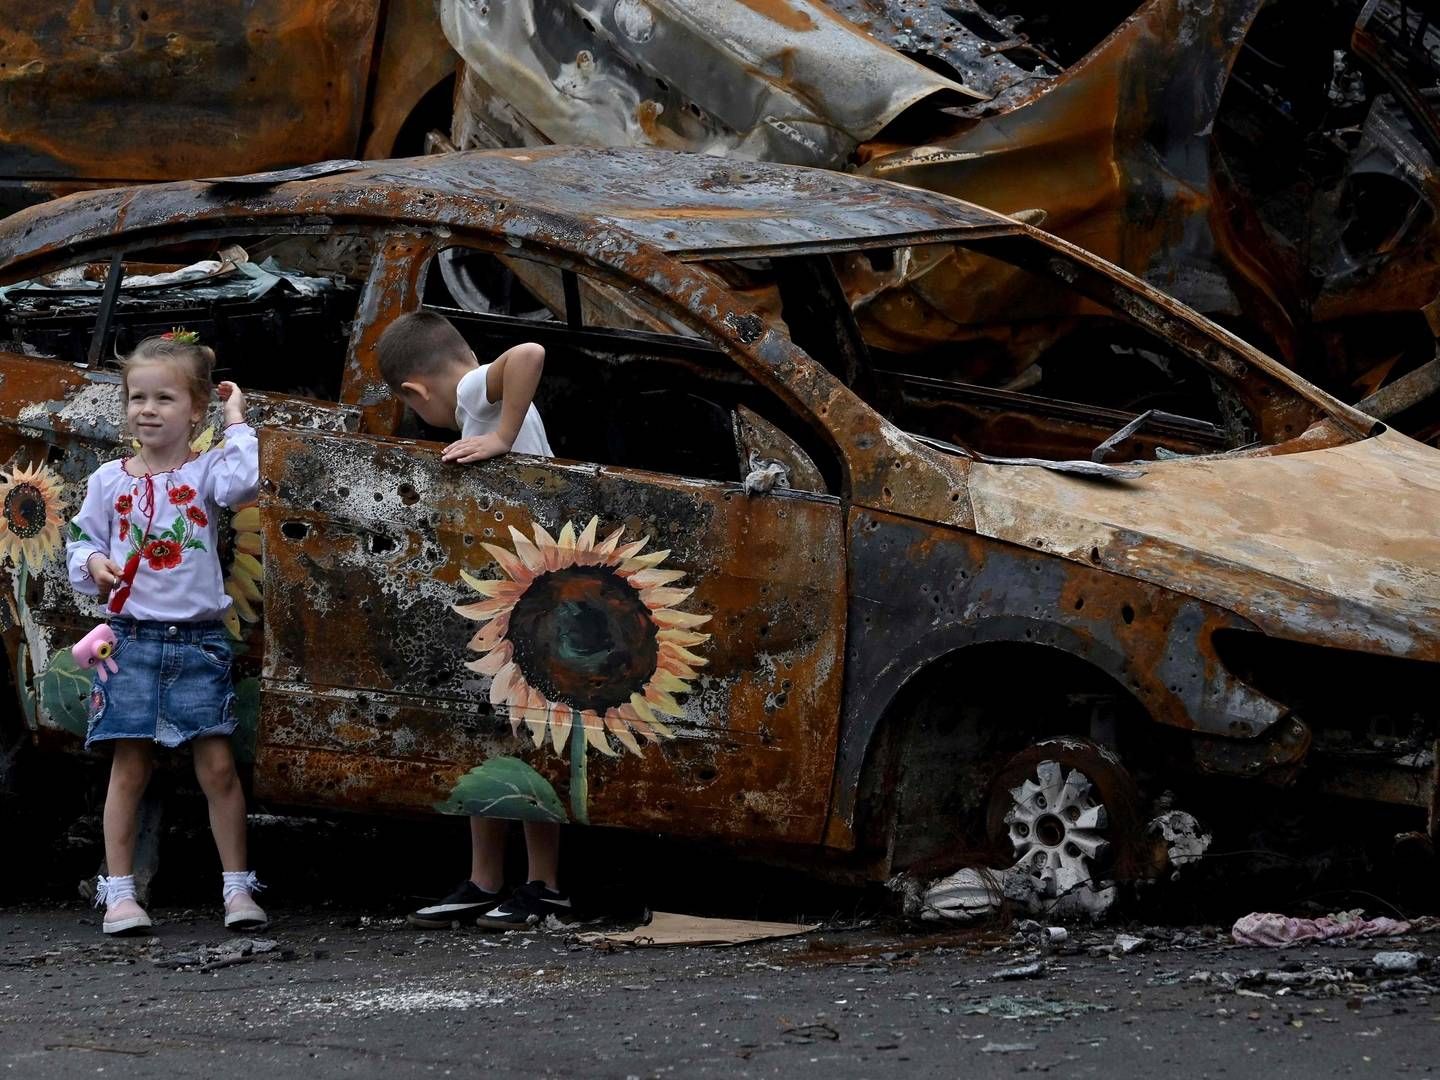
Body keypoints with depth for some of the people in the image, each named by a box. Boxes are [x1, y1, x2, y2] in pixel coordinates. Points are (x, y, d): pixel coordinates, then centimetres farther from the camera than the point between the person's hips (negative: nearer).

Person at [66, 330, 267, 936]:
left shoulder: (205, 471, 0)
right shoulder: (109, 480, 6)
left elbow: (242, 482, -22)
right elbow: (80, 544, 13)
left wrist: (236, 422, -11)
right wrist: (93, 565, -9)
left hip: (199, 640, -1)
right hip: (131, 638, 1)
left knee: (217, 766, -3)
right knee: (130, 768, 2)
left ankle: (237, 887, 7)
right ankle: (118, 892, 7)